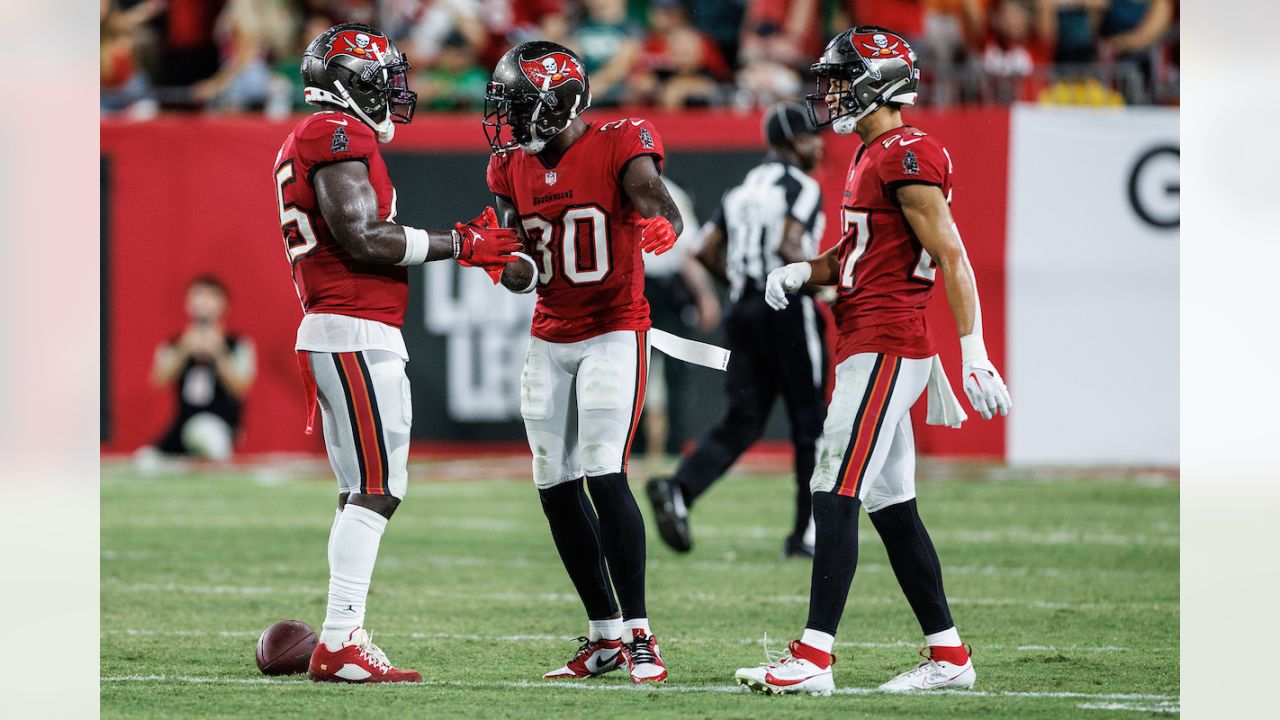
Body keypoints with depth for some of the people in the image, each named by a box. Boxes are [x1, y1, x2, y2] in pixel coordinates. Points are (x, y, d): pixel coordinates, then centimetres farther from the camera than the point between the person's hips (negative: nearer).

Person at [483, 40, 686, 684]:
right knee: (557, 488, 4)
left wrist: (660, 226, -48)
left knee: (604, 475, -17)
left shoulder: (618, 148, -13)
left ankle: (640, 637, -13)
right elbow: (517, 257, 12)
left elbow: (663, 212, -25)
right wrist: (513, 269, -11)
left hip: (613, 331, -6)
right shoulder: (513, 169, 5)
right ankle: (604, 636, 14)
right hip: (550, 336, 6)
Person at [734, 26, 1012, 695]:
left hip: (885, 350, -10)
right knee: (892, 506, 12)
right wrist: (803, 270, 8)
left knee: (836, 496, -12)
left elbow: (951, 258, -17)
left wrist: (974, 355, -21)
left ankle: (812, 658, -15)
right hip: (867, 348, 10)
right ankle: (947, 654, 16)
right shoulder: (871, 157, 18)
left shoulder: (907, 157, -13)